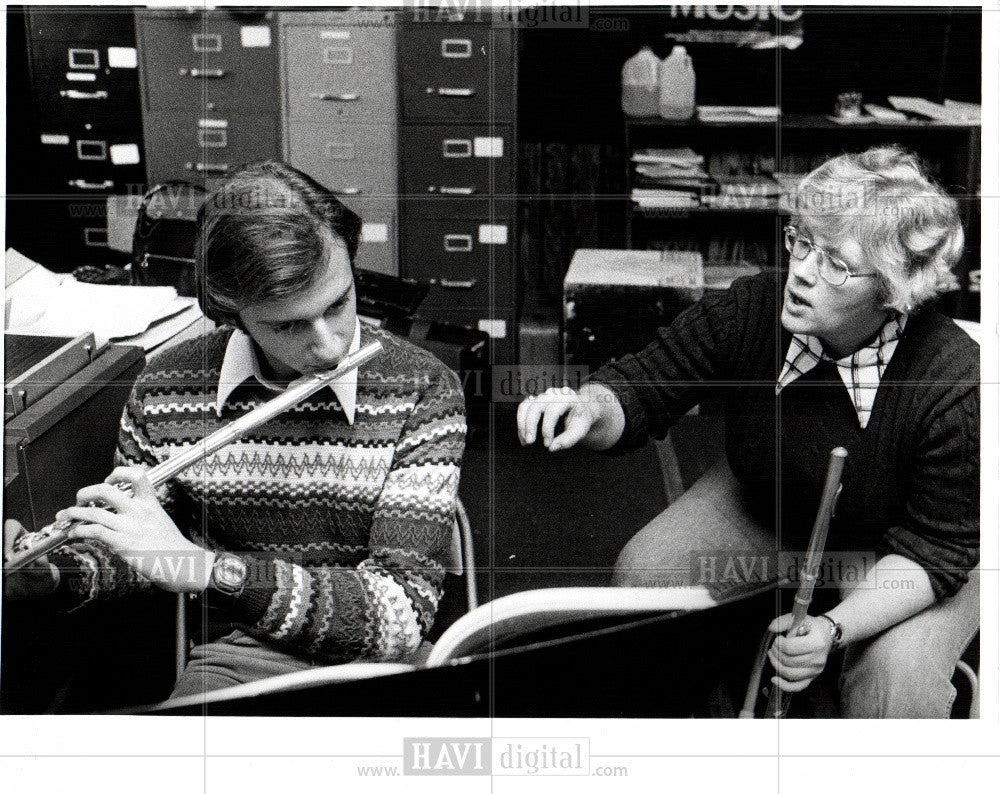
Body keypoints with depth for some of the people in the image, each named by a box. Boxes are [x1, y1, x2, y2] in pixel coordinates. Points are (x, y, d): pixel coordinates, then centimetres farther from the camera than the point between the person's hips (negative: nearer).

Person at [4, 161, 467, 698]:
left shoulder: (423, 392, -13)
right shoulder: (167, 390, -4)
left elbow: (402, 614, -21)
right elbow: (130, 558, 13)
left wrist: (200, 567, -28)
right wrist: (44, 573, -10)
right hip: (237, 661, 3)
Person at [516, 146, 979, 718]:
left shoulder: (955, 385, -33)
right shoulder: (747, 312, -24)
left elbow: (934, 549, -25)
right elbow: (640, 389, -12)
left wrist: (836, 627, -41)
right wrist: (589, 408, -38)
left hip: (890, 549, -3)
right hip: (759, 507, 4)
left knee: (899, 676, -28)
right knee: (643, 573, -14)